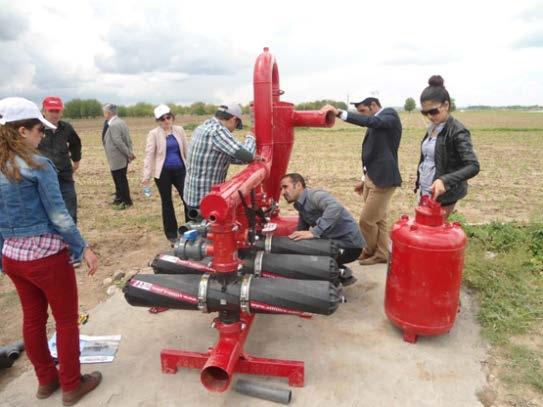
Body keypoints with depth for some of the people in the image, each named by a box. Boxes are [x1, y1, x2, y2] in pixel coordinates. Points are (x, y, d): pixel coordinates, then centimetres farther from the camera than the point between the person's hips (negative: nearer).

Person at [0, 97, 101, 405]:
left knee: (33, 319, 20)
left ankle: (46, 380, 37)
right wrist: (84, 249, -10)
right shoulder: (39, 166, -18)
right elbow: (59, 215, -18)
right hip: (46, 255, -7)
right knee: (66, 321, 9)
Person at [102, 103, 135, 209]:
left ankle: (126, 201, 12)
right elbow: (128, 139, 12)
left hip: (117, 159, -10)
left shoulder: (113, 125, -19)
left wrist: (129, 154, -18)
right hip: (121, 158, 10)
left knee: (121, 180, 1)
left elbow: (118, 142, -24)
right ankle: (120, 198, 32)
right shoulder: (120, 122, 12)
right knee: (119, 179, 20)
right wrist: (130, 152, 8)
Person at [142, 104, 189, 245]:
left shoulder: (179, 130, 5)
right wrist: (146, 175, -14)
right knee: (167, 202, 8)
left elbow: (186, 150, 12)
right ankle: (171, 233, 20)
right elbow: (149, 154, -7)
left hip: (180, 170, 2)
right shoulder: (154, 134, -4)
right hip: (163, 172, -2)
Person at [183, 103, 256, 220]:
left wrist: (251, 158, 12)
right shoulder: (217, 130, -20)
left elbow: (227, 155, 19)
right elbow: (246, 154, -24)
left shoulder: (202, 127, 11)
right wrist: (250, 138, -3)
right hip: (205, 200, -10)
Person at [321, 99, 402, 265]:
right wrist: (364, 179, 20)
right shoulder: (376, 123, 15)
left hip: (382, 179, -9)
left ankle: (370, 252, 22)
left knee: (366, 220, -1)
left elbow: (371, 121, -31)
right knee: (378, 220, 16)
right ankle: (381, 254, 29)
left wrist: (339, 112, -39)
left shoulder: (390, 114, -9)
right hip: (371, 178, 9)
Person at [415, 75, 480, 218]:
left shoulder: (457, 131, -17)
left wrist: (445, 181, -37)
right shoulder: (432, 128, 7)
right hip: (426, 192, 7)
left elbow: (473, 167, -25)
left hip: (443, 196, -7)